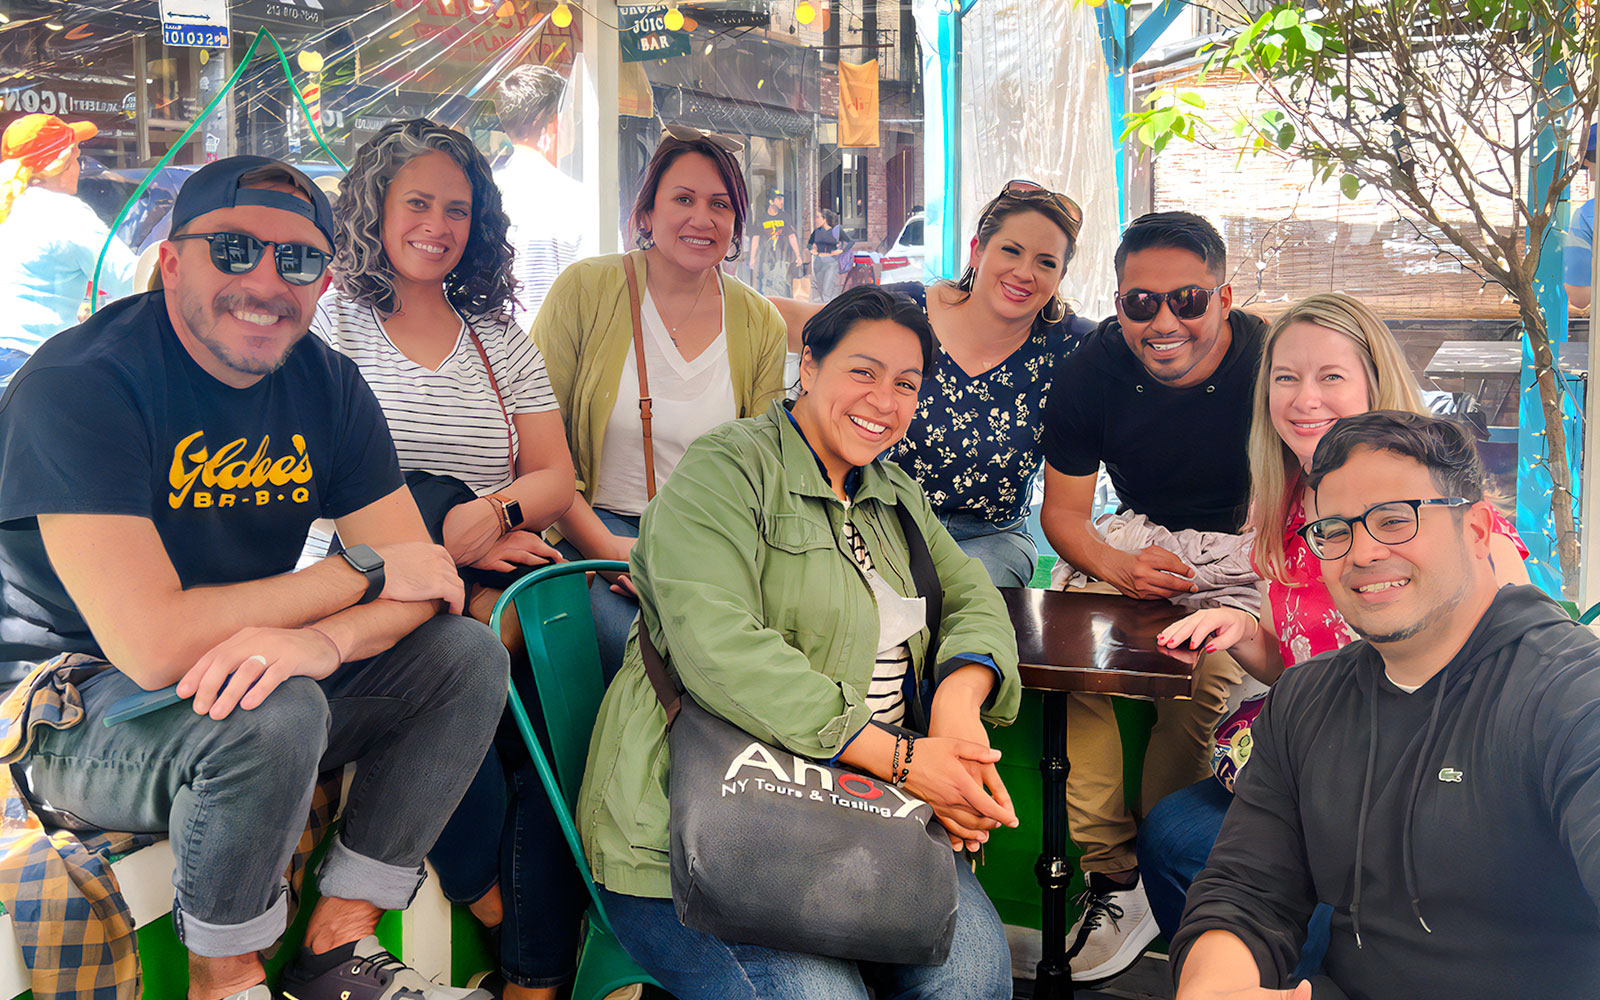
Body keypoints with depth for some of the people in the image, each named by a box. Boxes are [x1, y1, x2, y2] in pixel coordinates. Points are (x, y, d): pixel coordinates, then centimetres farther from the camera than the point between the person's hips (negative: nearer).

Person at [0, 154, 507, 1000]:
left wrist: (319, 640, -30)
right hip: (72, 708, -6)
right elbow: (154, 645, -32)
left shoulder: (325, 383, -1)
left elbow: (417, 578, -6)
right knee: (270, 711, -35)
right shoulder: (77, 385, -22)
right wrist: (365, 571, -22)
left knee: (468, 656, -8)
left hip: (239, 672, 7)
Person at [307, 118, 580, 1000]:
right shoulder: (332, 321, 9)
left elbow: (556, 479, 12)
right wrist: (445, 537, -13)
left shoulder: (501, 341, 20)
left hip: (496, 576, 3)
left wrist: (494, 512, -12)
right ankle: (488, 900, -13)